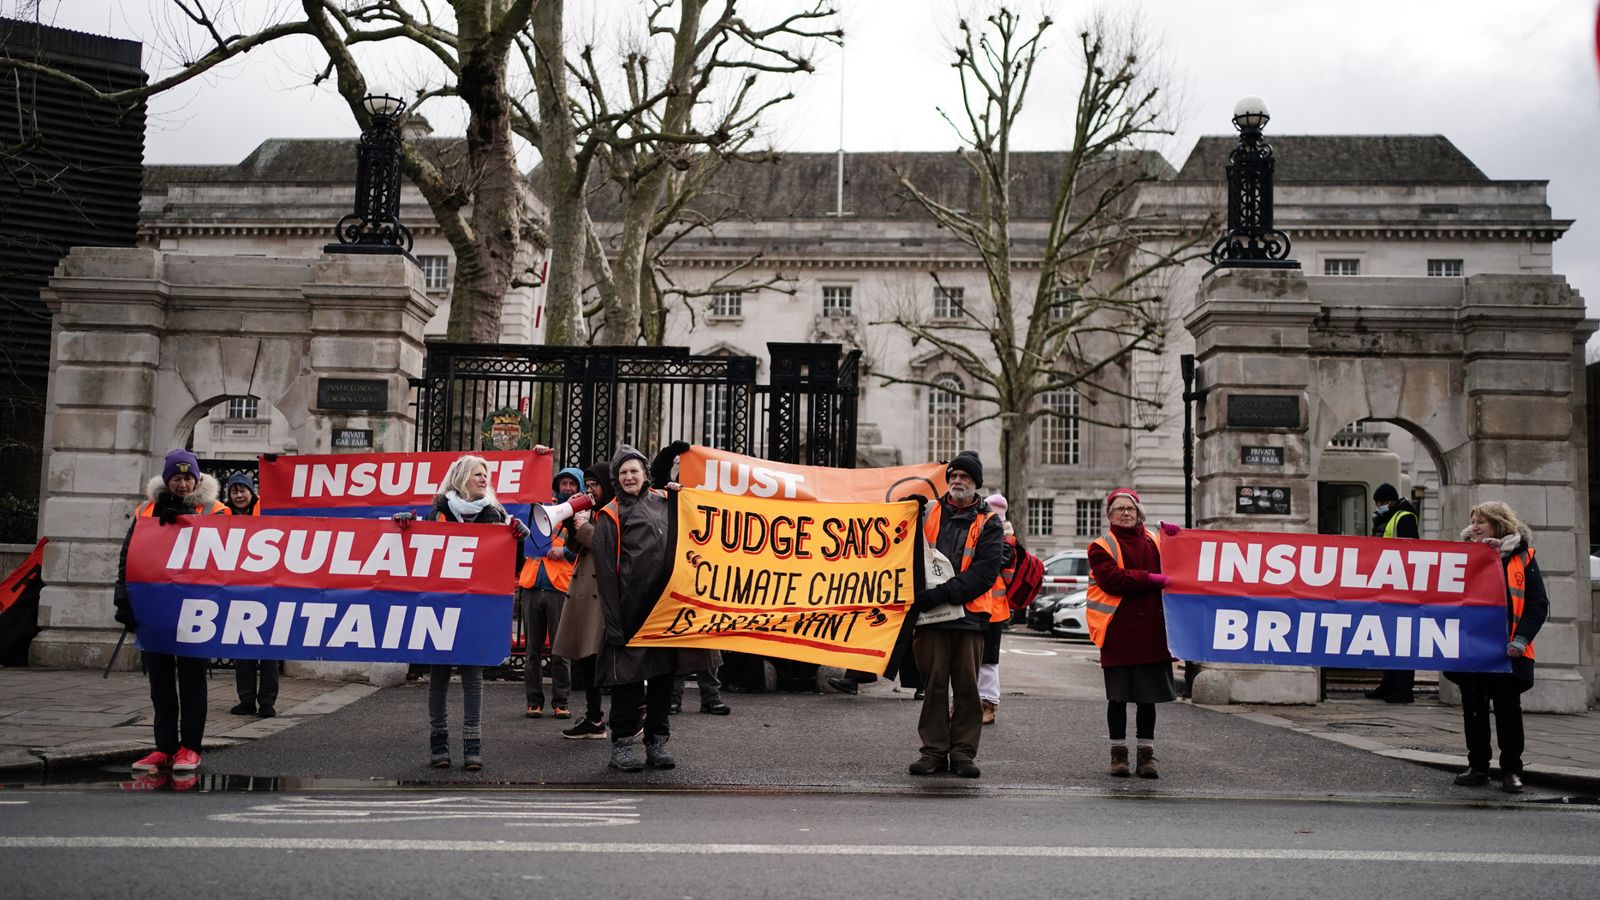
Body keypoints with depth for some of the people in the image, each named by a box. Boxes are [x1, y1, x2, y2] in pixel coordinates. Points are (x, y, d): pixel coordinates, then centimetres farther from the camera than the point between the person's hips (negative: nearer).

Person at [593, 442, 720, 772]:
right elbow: (605, 570, -4)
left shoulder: (664, 502, 14)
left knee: (664, 670, 8)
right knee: (628, 672, -1)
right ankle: (623, 742, 9)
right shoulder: (610, 515, 1)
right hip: (631, 606, -5)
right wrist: (613, 618, -13)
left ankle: (657, 741, 17)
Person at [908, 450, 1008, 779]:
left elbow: (985, 572, -6)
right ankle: (934, 750, 10)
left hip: (970, 614, -1)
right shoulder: (929, 513, 12)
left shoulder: (988, 525, 6)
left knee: (967, 685, 3)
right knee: (934, 684, 3)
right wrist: (919, 593, -1)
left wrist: (943, 593, -17)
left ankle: (963, 751, 11)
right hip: (930, 615, 1)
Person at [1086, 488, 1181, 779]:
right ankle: (1119, 753, 16)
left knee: (1147, 695, 7)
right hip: (1118, 632, -3)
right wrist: (1151, 579, -18)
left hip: (1151, 632, 3)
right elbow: (1112, 579, -14)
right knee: (1118, 696, 4)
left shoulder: (1154, 540, 13)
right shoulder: (1101, 547, 1)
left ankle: (1146, 754, 15)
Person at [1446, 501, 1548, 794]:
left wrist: (1521, 639, -14)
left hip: (1507, 650, -3)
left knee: (1508, 709, 3)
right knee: (1473, 708, 8)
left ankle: (1511, 770, 11)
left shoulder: (1522, 557, 2)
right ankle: (1477, 767, 18)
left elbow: (1538, 604, -2)